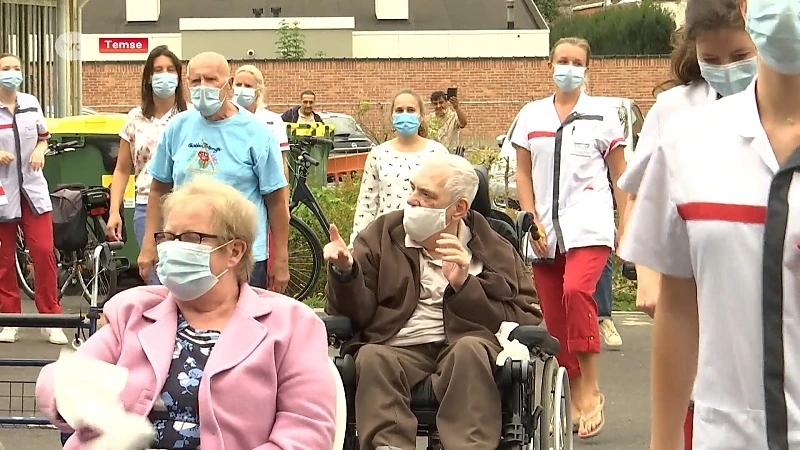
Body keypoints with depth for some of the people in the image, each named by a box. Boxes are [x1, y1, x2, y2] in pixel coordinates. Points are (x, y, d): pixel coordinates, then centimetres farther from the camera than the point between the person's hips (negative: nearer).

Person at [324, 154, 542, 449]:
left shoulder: (493, 250, 15)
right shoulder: (382, 235, 18)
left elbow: (526, 320, 2)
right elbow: (355, 312, 10)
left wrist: (464, 285, -9)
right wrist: (345, 272, -11)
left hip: (466, 348, -1)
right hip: (399, 349, 1)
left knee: (470, 349, -35)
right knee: (372, 358, -33)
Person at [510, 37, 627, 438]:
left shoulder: (602, 115, 6)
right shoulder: (531, 115, 12)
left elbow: (620, 176, 8)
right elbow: (523, 173, 14)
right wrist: (532, 220, 2)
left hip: (588, 225, -4)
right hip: (545, 230, 4)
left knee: (576, 290, -28)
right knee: (554, 318, 4)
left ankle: (591, 390, -19)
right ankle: (575, 401, 16)